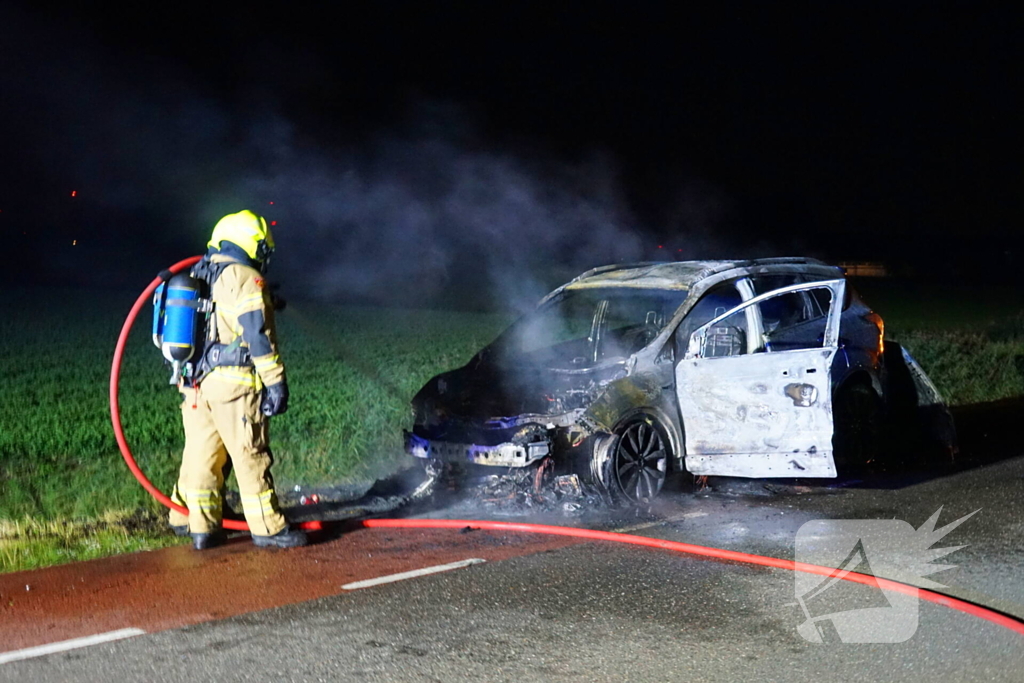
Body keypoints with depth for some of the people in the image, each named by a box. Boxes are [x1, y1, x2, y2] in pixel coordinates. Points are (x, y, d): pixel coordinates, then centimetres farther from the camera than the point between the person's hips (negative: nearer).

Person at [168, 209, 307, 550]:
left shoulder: (197, 277, 17)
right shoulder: (245, 279, -8)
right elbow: (259, 335, -15)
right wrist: (275, 382, -14)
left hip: (194, 382, 8)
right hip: (234, 383, -8)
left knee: (201, 454, 12)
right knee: (251, 457, -1)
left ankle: (199, 525, 16)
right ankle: (267, 528, 4)